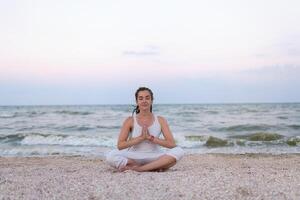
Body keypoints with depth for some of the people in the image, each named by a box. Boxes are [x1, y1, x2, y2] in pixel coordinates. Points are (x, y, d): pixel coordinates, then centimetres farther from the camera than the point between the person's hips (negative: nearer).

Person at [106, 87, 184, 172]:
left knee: (179, 151, -26)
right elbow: (120, 145, -10)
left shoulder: (160, 120, 0)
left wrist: (151, 138, -18)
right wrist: (141, 137, -18)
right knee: (110, 156, -29)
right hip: (134, 158, -1)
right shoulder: (130, 121, -2)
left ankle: (139, 169, -25)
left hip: (154, 157, 1)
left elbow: (172, 144, -8)